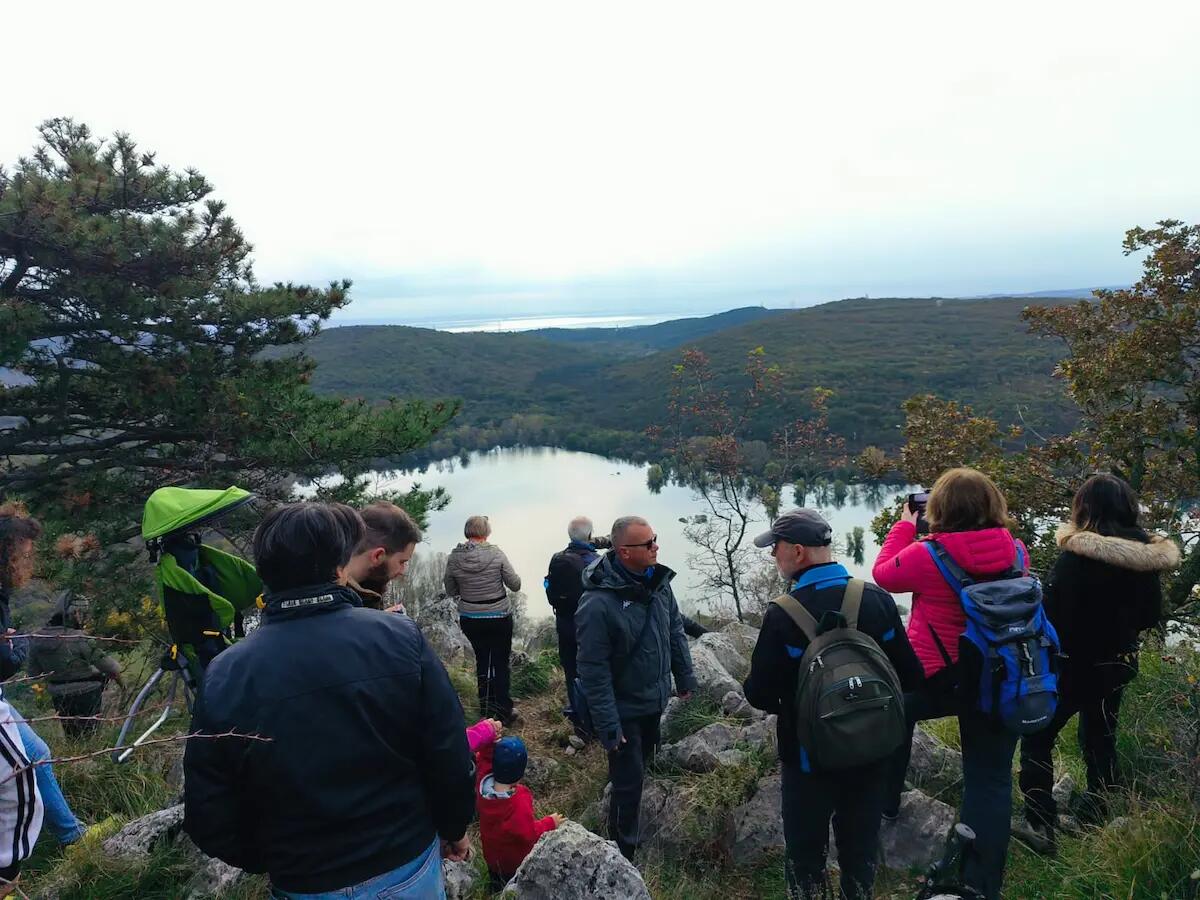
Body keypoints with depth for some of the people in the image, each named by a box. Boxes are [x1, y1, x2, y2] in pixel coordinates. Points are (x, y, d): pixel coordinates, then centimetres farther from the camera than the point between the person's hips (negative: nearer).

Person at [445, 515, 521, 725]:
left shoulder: (454, 557, -10)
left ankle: (486, 706, 28)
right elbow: (515, 584, -10)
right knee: (500, 663, 10)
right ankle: (503, 711, 14)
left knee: (482, 659, 20)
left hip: (470, 619, 3)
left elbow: (450, 591, 2)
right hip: (499, 617, -2)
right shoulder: (496, 553, -16)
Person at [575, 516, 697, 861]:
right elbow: (594, 670, -25)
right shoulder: (599, 602, -30)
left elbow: (675, 632, 7)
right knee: (629, 781, 1)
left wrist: (685, 678, 12)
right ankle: (624, 853, 22)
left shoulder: (658, 580, -8)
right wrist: (607, 724, -22)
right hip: (624, 710, -7)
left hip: (655, 700, 8)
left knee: (642, 760, 26)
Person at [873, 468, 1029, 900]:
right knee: (990, 780, 10)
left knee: (896, 710, 29)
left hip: (940, 678, -2)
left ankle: (884, 802, 41)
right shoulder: (1016, 551, -7)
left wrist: (905, 524, 9)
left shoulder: (926, 556, -19)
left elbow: (883, 573, -1)